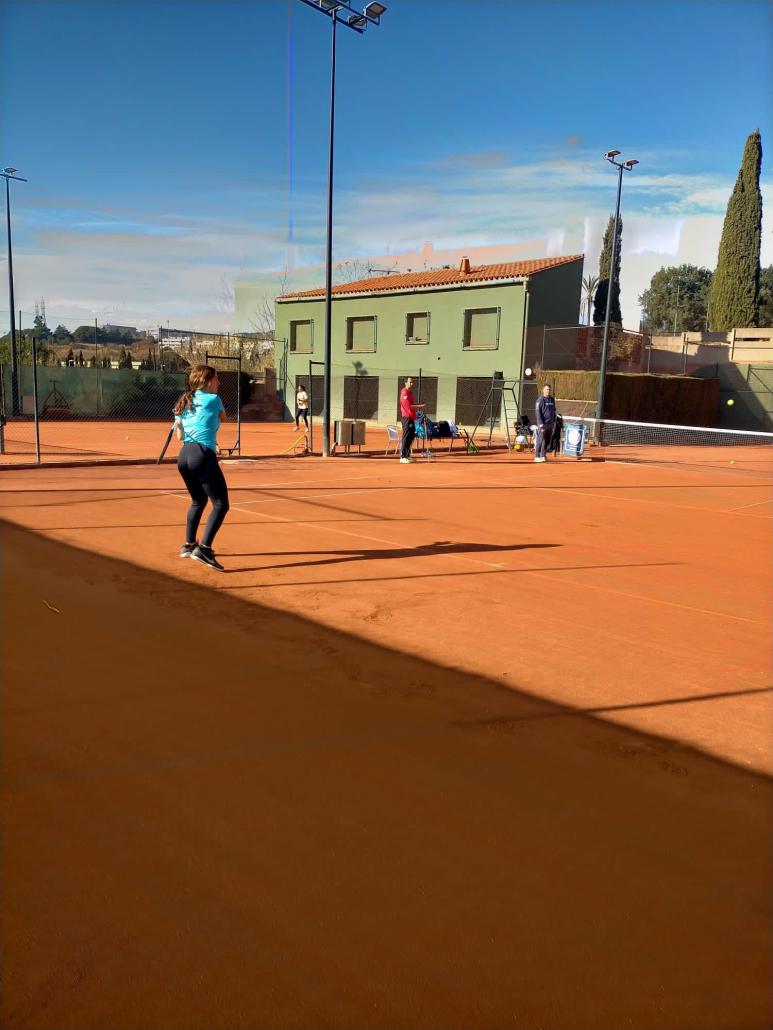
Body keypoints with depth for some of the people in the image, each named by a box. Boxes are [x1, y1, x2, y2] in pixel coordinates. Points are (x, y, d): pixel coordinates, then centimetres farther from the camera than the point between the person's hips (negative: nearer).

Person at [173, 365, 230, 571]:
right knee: (220, 504, -5)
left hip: (184, 455, 8)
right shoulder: (213, 399, 1)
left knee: (199, 500, 25)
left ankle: (189, 545, 33)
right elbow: (223, 419, 22)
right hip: (203, 455, -8)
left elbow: (180, 436, 15)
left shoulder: (183, 403, 18)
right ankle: (204, 548, -18)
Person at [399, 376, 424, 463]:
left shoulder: (410, 392, 16)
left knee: (412, 436, 14)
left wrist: (418, 405, 8)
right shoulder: (404, 393, -13)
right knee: (406, 437, -8)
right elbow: (408, 406, -20)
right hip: (406, 417, -10)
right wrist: (419, 406, -16)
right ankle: (402, 457, -5)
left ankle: (407, 455, 22)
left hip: (411, 417, 10)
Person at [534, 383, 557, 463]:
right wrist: (540, 423, -16)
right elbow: (538, 412, -10)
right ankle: (537, 456, -4)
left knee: (547, 441, 8)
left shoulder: (552, 400, 15)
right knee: (540, 440, -7)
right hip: (543, 424, -7)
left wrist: (554, 421, 15)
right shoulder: (540, 400, -5)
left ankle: (542, 456, 16)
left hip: (550, 424, 7)